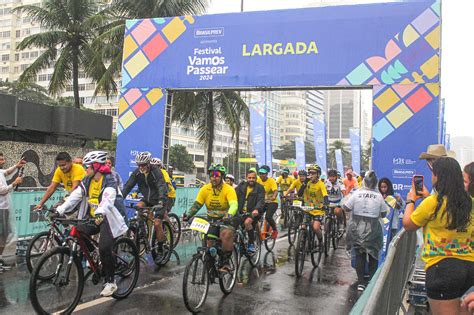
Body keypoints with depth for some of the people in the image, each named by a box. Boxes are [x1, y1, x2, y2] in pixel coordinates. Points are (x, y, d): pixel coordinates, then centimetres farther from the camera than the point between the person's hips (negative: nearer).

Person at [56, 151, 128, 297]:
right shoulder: (87, 181, 4)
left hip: (107, 218, -7)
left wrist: (100, 213, -52)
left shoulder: (109, 180, -16)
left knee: (104, 249, -17)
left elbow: (108, 199, -33)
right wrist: (59, 211, -14)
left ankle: (110, 282, -1)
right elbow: (74, 196, -3)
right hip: (91, 217, 7)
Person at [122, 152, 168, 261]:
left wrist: (161, 201, -48)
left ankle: (160, 249, 1)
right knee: (138, 207, -23)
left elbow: (162, 187, -33)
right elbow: (128, 186, -12)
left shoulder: (156, 172, -22)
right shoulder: (137, 173, -8)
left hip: (158, 200, -5)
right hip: (147, 199, 5)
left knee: (157, 223, -13)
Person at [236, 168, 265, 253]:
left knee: (247, 222, -31)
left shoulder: (259, 188, -1)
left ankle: (251, 244, -17)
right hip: (242, 212, 4)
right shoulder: (242, 186, 9)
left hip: (253, 213, -4)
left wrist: (256, 209, -36)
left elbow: (261, 200, -15)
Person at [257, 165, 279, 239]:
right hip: (263, 202, 5)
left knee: (268, 217, -24)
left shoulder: (271, 181, -16)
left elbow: (276, 191, -29)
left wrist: (274, 197, -51)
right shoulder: (258, 180, -3)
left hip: (272, 202, -4)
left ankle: (275, 230, 4)